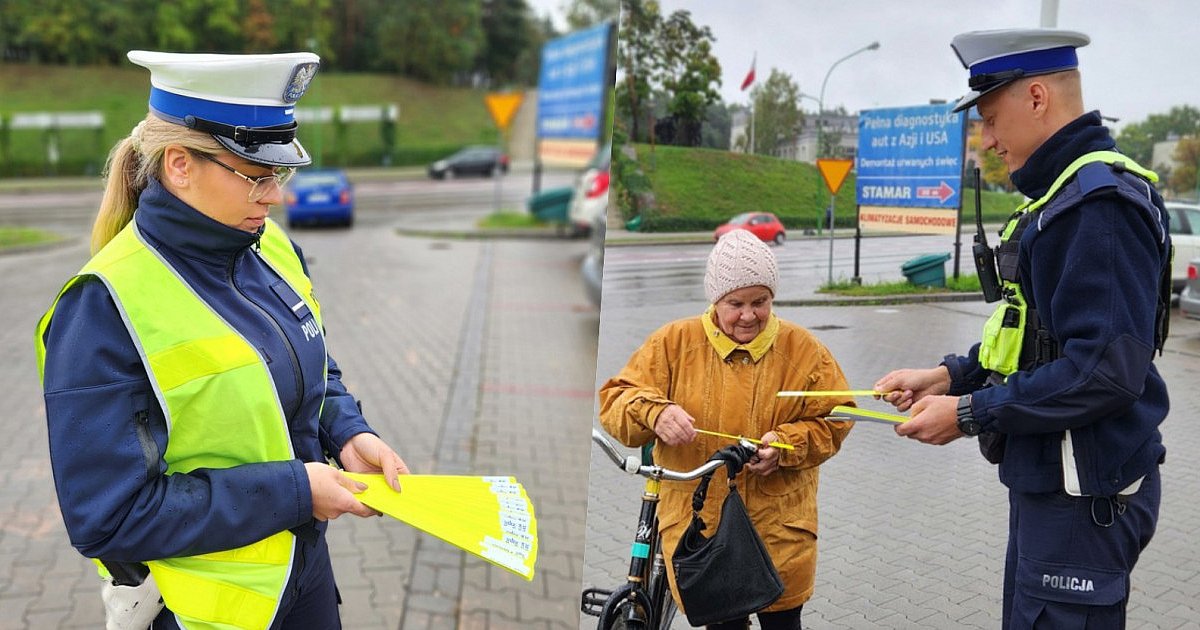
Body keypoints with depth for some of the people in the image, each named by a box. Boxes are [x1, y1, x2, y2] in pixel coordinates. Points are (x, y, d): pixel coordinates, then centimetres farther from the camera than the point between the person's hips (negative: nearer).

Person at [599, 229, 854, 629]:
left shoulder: (803, 349, -1)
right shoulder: (674, 343, -4)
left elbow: (834, 420, 5)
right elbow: (615, 401, -5)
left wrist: (786, 444, -14)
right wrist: (654, 412, -27)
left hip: (778, 527, 1)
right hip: (698, 524, 0)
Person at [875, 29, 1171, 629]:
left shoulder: (1101, 202, -22)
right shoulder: (1060, 191, 12)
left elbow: (1107, 371, -28)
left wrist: (968, 413, -20)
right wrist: (950, 375, 7)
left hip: (1084, 494, -10)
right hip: (1046, 479, 10)